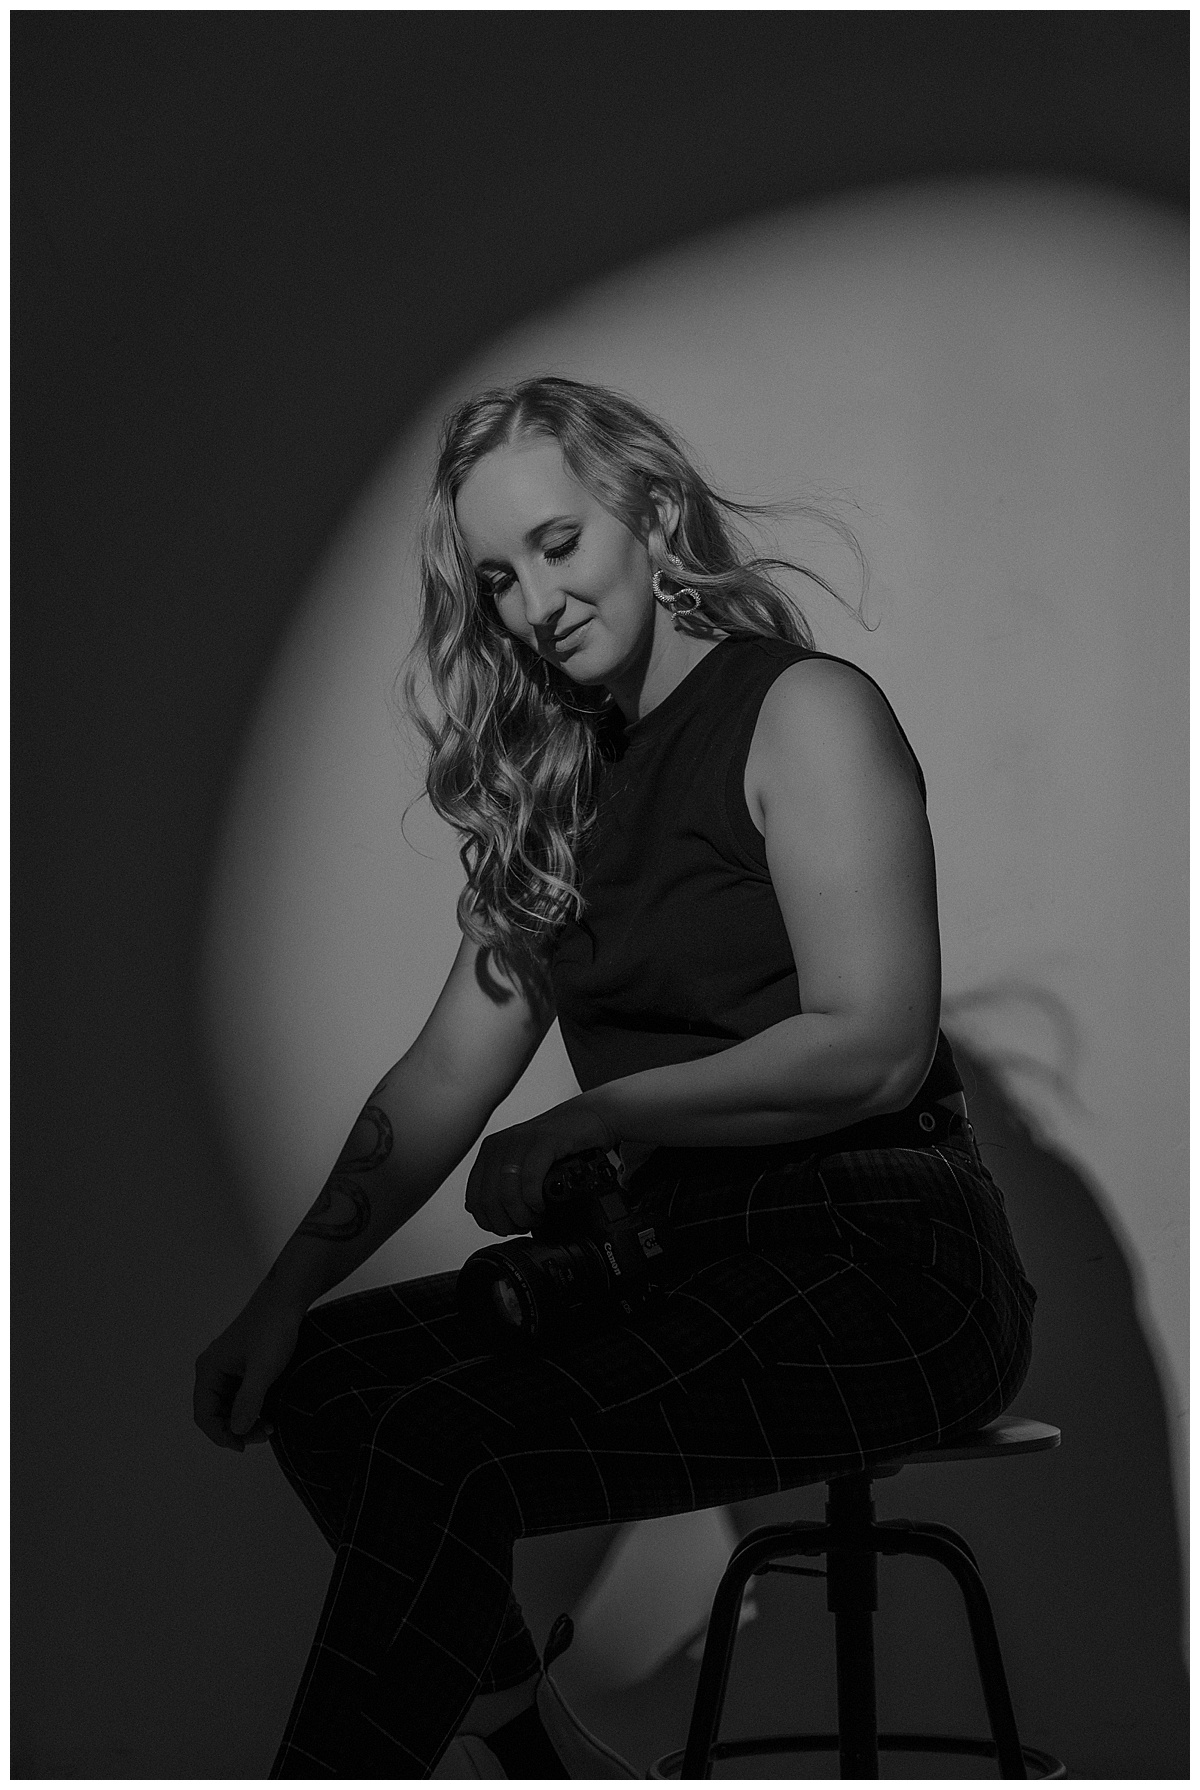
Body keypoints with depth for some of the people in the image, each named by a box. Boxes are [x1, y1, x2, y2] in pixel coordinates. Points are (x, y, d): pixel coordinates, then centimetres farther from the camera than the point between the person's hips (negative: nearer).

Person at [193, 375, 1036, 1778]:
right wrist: (290, 1289, 1)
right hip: (681, 1250, 8)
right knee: (322, 1377, -10)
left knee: (447, 1444, -26)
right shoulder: (553, 788, 17)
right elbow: (449, 1076, 12)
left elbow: (876, 1046, -15)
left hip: (881, 1254, -7)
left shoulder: (805, 713, -4)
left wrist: (598, 1120, -13)